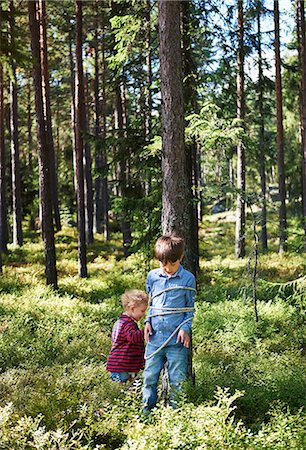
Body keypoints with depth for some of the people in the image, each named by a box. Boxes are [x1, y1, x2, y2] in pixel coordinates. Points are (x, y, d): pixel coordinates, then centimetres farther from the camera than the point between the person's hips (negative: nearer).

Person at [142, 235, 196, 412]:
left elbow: (191, 308, 3)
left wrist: (186, 328, -10)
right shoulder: (152, 276, 7)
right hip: (155, 338, 3)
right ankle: (146, 412, 20)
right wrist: (148, 321, 3)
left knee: (177, 381, 3)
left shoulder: (188, 278, -2)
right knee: (149, 378, 7)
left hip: (177, 339, -3)